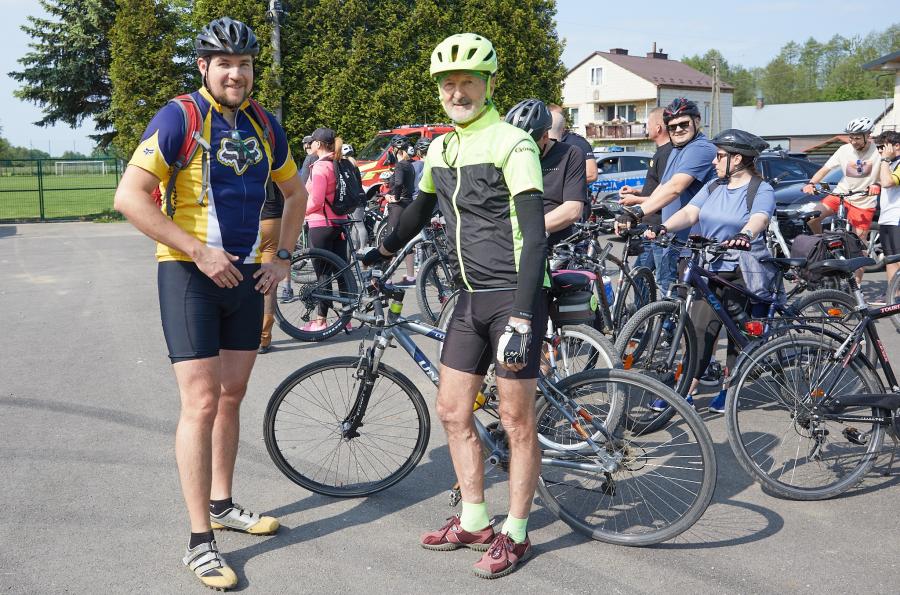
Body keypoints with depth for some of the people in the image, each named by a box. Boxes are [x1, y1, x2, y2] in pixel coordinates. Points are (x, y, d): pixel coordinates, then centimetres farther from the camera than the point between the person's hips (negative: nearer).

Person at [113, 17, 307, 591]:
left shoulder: (264, 125, 7)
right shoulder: (179, 118, -11)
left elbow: (295, 192, 21)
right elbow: (130, 196, -18)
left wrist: (283, 257, 9)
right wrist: (199, 251, -20)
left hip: (246, 276, 6)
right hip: (190, 274, -6)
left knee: (232, 396, 14)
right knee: (202, 402, -8)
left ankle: (222, 505, 31)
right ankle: (200, 541, 0)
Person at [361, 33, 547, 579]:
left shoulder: (512, 144, -12)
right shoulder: (442, 150, 11)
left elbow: (535, 237, -19)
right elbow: (419, 213, 28)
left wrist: (521, 318, -25)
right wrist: (377, 257, 34)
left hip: (514, 297, -8)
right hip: (471, 298, 8)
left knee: (518, 421, 1)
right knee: (453, 411, 11)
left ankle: (516, 534, 17)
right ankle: (474, 522, 26)